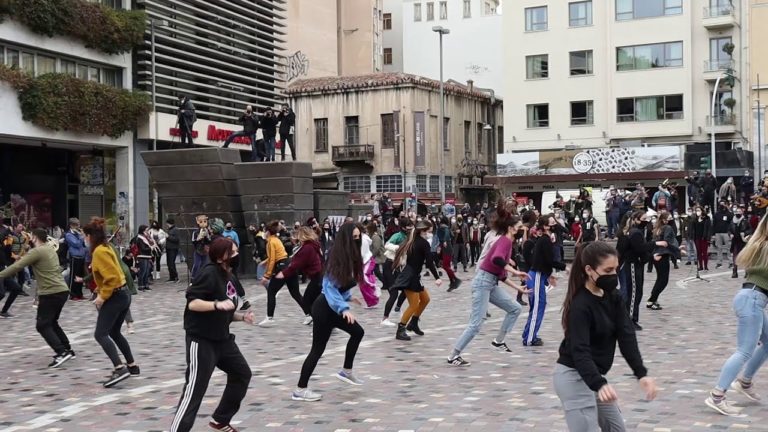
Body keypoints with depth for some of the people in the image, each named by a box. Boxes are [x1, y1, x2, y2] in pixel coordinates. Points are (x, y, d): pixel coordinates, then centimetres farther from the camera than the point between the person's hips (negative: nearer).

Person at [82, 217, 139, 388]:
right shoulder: (106, 248, 12)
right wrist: (101, 292, 13)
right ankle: (132, 365, 26)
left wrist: (103, 296, -18)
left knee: (100, 334, -11)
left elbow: (112, 277, -25)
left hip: (114, 297, -10)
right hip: (123, 294, 10)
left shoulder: (99, 252, -17)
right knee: (114, 332, 21)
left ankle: (120, 368, -22)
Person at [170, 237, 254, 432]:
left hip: (222, 338, 10)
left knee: (242, 374, 17)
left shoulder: (231, 278, 10)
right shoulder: (209, 273, -17)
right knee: (195, 389, -11)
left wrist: (242, 317, 3)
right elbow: (192, 303, -24)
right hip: (201, 339, -9)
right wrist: (218, 304, -34)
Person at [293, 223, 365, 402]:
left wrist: (347, 296, 30)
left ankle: (346, 371, 27)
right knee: (318, 348, -3)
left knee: (357, 332, 14)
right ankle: (300, 390, 5)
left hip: (334, 308, 9)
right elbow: (330, 288, -29)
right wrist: (344, 308, -38)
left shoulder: (350, 256, 3)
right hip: (324, 308, -9)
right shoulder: (338, 258, -23)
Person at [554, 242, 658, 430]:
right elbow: (579, 351, -32)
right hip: (574, 377, -9)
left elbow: (626, 335, -6)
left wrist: (642, 374, -19)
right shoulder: (580, 305, -23)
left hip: (594, 375, 9)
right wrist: (600, 384, -47)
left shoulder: (613, 297, 2)